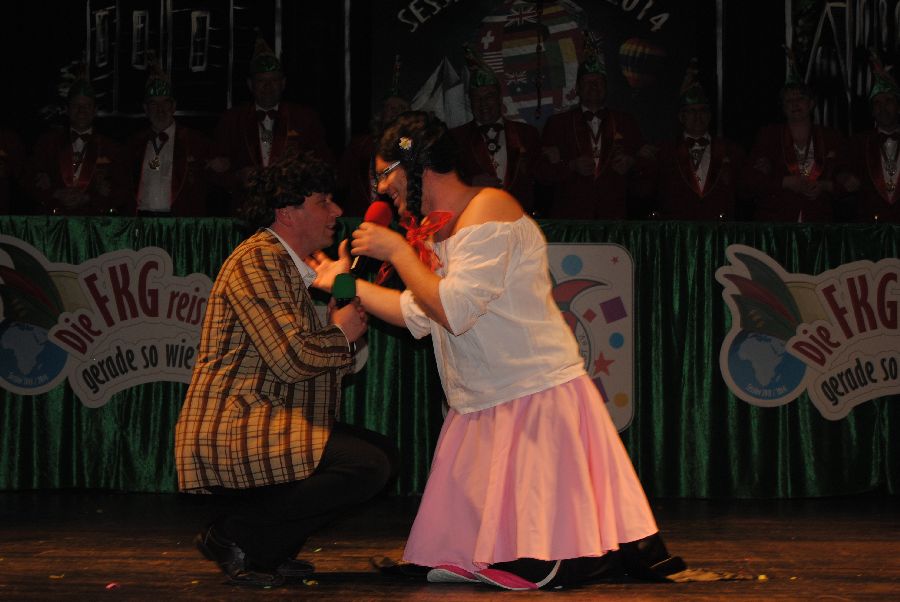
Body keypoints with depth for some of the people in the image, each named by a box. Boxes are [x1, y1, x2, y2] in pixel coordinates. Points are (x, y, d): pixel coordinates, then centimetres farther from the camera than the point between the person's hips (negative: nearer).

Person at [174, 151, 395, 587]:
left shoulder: (293, 269, 22)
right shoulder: (258, 260, -11)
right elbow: (292, 361, -21)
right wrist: (340, 333, -3)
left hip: (269, 427, 11)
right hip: (233, 433, -11)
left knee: (380, 450, 9)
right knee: (367, 465, -22)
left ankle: (270, 548, 6)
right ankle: (233, 534, -12)